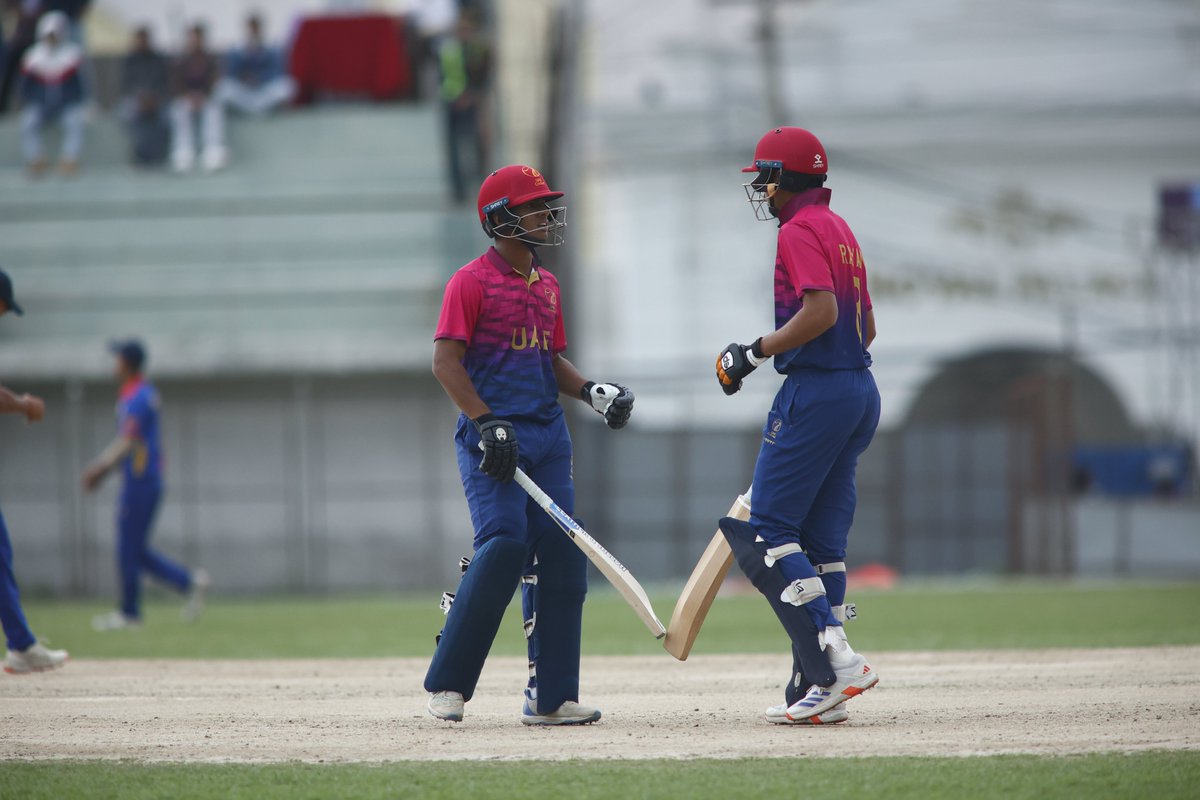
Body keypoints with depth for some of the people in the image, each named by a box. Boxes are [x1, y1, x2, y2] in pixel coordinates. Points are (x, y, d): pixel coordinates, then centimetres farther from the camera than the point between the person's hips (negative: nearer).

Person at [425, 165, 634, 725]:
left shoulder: (547, 286, 18)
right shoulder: (472, 281, -5)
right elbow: (446, 362, -11)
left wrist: (590, 391, 8)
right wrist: (486, 423, -19)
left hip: (548, 434, 8)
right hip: (492, 438, -8)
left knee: (562, 555, 1)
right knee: (505, 543, -20)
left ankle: (550, 695, 6)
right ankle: (447, 682, -11)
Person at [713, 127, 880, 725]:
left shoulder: (800, 231, -10)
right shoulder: (839, 229, 19)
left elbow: (821, 311, -23)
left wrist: (755, 353, -15)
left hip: (815, 393, -10)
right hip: (861, 390, 10)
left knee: (765, 534, -8)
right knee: (822, 542, 10)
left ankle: (836, 660, -19)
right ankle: (816, 691, 8)